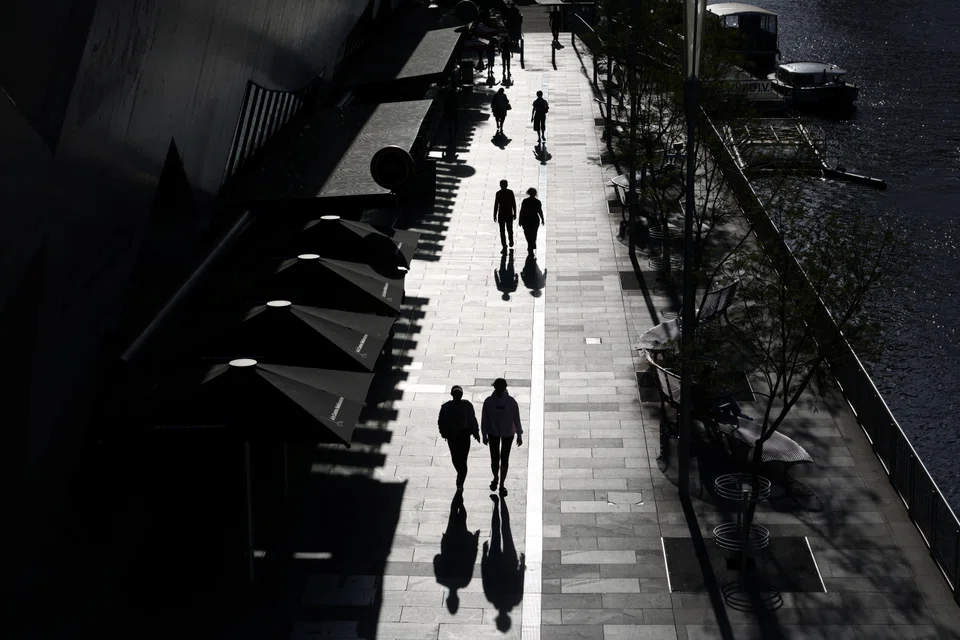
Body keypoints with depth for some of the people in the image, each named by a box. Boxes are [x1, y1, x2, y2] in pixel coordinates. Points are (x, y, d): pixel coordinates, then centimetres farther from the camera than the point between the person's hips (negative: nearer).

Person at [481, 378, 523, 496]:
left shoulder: (511, 401, -10)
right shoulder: (489, 401, -10)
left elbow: (516, 419, -3)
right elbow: (484, 419, -2)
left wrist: (519, 435, 0)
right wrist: (484, 435, 2)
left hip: (508, 433, 0)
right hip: (493, 433, 0)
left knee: (504, 459, 4)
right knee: (494, 459, 0)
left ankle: (502, 484, 15)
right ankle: (496, 478, 28)